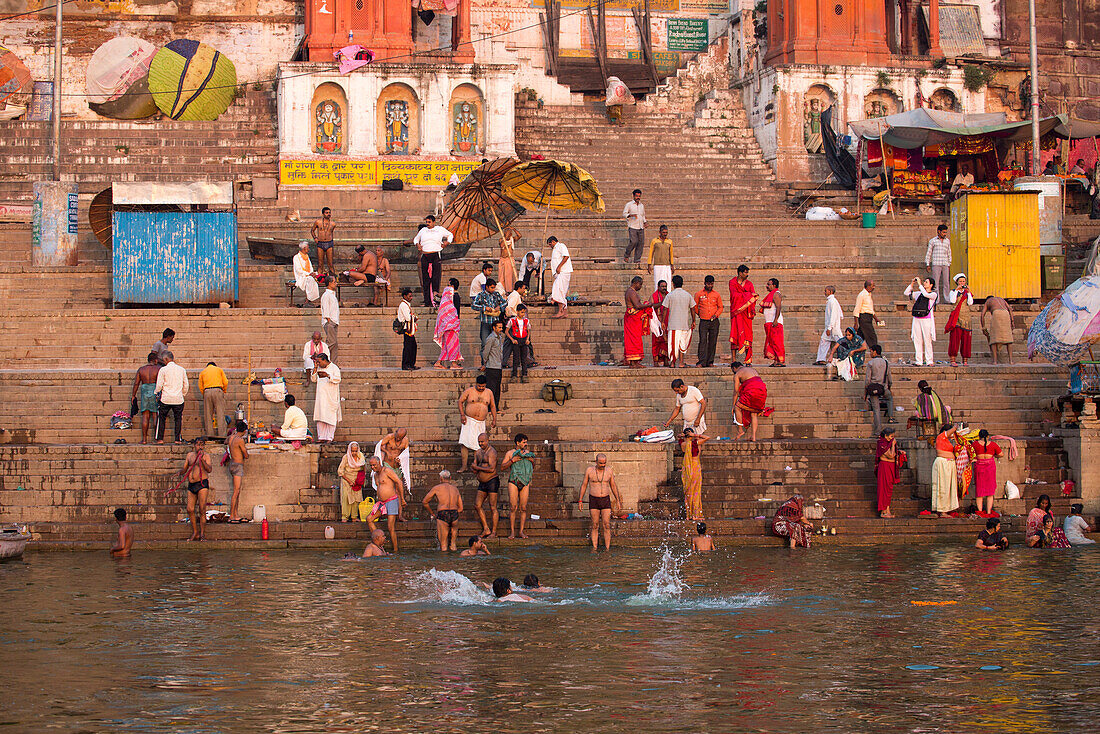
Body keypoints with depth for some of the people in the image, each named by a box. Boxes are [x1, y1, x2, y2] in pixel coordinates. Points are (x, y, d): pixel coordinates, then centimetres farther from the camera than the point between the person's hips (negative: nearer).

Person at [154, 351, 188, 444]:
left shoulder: (163, 370, -4)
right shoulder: (182, 370, 6)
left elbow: (159, 385, -4)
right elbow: (186, 385, 9)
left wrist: (156, 393, 12)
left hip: (166, 398, -2)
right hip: (178, 399, 2)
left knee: (161, 418, 8)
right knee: (178, 418, 8)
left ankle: (160, 438, 4)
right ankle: (178, 439, 3)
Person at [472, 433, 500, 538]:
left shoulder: (491, 452, -12)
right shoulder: (478, 452, 13)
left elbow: (492, 469, -22)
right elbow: (474, 469, 13)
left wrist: (478, 467, -13)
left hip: (492, 481, -9)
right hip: (482, 483, 9)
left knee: (493, 507, -6)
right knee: (477, 505, 6)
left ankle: (494, 532, -2)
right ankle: (486, 529, 11)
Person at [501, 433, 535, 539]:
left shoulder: (528, 453, 12)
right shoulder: (510, 453, 3)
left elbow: (533, 467, 24)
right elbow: (502, 467, -2)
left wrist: (532, 461, 2)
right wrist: (512, 460, -14)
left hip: (525, 483, 3)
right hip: (513, 482, -3)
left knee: (523, 508, 0)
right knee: (514, 508, -6)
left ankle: (521, 531, 7)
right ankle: (512, 532, -2)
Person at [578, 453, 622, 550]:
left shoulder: (609, 471, 1)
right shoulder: (589, 470, -4)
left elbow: (613, 486, 12)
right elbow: (584, 485, 3)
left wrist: (618, 500, 13)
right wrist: (580, 501, 0)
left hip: (606, 500, 1)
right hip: (593, 501, -1)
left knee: (606, 525, -4)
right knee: (595, 526, -1)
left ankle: (607, 549, -2)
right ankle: (594, 548, 4)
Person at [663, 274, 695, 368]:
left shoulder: (669, 295, -4)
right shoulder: (688, 295, 4)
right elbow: (692, 309, 6)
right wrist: (693, 321, 14)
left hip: (673, 324, -3)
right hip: (685, 324, 3)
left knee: (674, 343, -1)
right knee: (682, 344, 12)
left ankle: (672, 362, -3)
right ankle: (681, 362, 11)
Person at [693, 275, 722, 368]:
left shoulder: (717, 295, 7)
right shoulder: (699, 294, 4)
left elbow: (720, 307, 12)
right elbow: (695, 306, 14)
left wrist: (716, 315, -4)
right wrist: (699, 314, 10)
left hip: (714, 322, 2)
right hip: (703, 321, -2)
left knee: (713, 342, 3)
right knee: (703, 341, -11)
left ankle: (710, 362, 10)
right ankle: (702, 362, -14)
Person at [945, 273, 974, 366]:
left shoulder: (967, 293, 13)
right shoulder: (953, 292, 8)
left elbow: (970, 303, -2)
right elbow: (952, 300, -11)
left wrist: (968, 292, -9)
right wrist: (957, 290, -12)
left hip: (966, 318, 2)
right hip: (956, 318, -2)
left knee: (965, 339, -1)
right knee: (955, 338, -10)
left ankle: (965, 360, 3)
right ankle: (952, 360, -12)